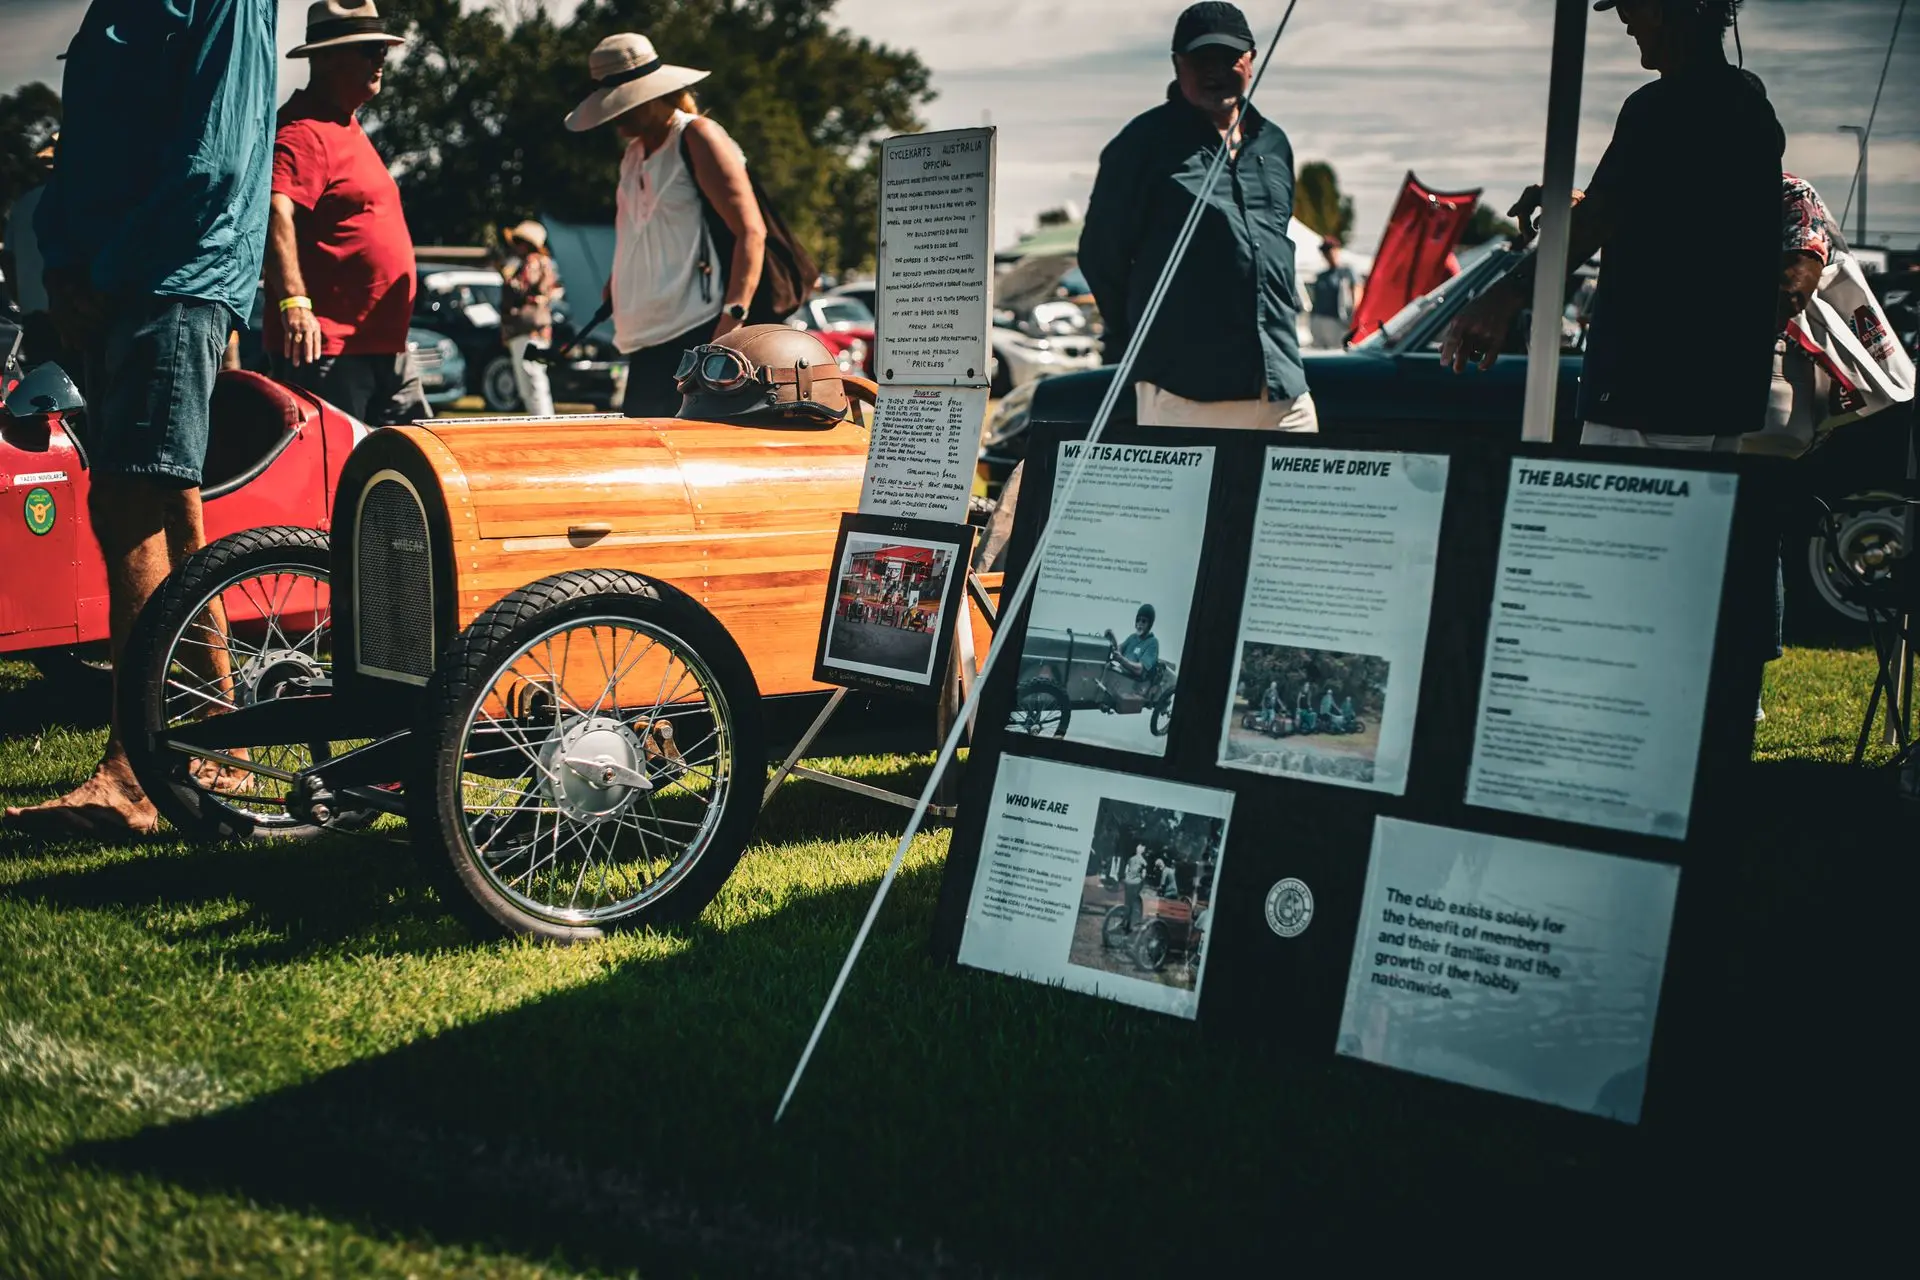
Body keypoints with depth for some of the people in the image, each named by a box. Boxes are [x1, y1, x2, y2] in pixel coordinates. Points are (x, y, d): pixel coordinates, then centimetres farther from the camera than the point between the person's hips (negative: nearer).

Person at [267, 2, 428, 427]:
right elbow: (278, 215, -27)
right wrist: (294, 300, -39)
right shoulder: (304, 132, -12)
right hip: (322, 349, -11)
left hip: (383, 347, 11)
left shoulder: (346, 128, 20)